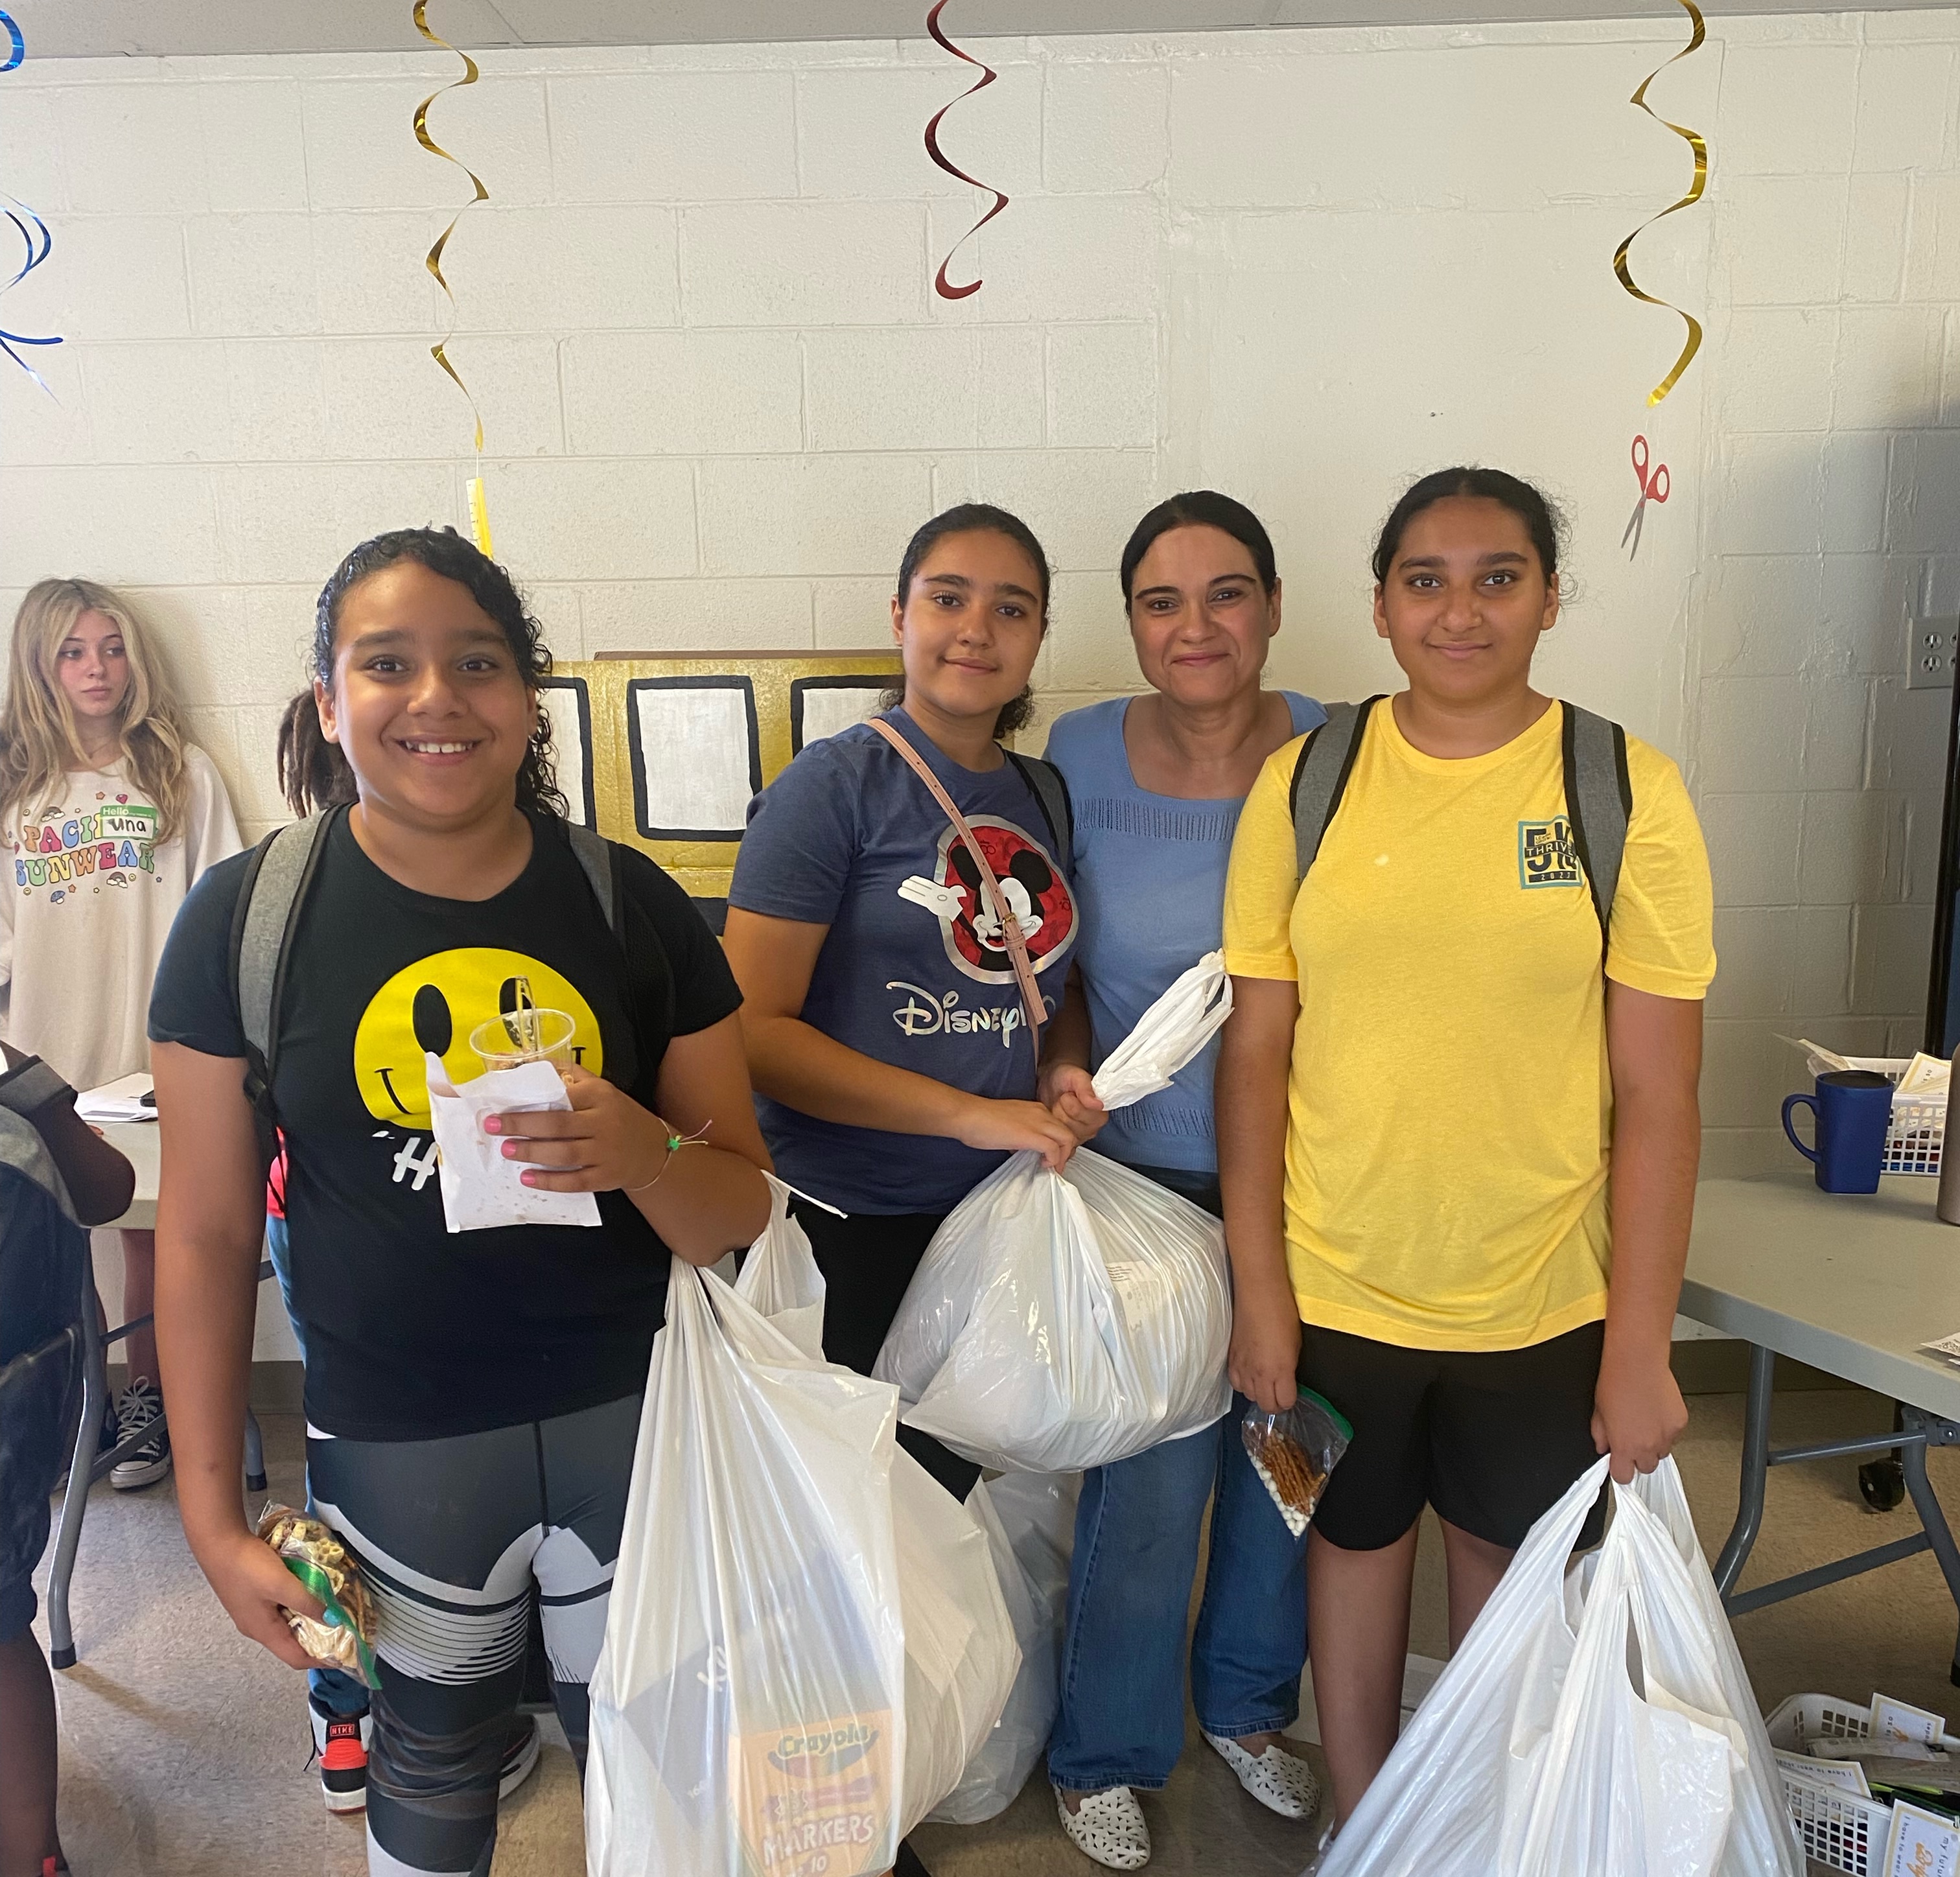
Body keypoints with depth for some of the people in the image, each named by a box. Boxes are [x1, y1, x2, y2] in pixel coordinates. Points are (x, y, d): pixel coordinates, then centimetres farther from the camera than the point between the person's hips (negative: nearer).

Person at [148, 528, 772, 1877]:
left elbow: (741, 1209, -2)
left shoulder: (632, 903, -6)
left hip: (633, 1415, 1)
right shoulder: (248, 917, -6)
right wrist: (212, 1513, 1)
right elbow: (207, 1233, 0)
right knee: (435, 1748, 21)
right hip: (395, 1447, 0)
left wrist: (643, 1154, -24)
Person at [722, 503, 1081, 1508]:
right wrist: (969, 1114, -20)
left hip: (996, 1223, 6)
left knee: (946, 1500, 21)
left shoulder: (1043, 796, 8)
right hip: (848, 1227, -5)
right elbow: (752, 1027, -17)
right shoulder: (838, 782, -12)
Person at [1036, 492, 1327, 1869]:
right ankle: (1107, 1754, 34)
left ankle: (1249, 1702, 47)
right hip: (1145, 1181, -1)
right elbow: (1059, 962, 5)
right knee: (1153, 1477, 5)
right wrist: (1064, 1067, -12)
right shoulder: (1081, 757, -5)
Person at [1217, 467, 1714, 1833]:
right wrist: (1258, 1287, -4)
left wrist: (1641, 1349, -7)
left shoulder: (1626, 789, -7)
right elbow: (1256, 1049, -3)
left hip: (1545, 1299, 0)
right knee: (1357, 1540, 18)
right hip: (1337, 1284, 1)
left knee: (1511, 1564, 18)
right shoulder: (1304, 783, -4)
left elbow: (1657, 1091, -7)